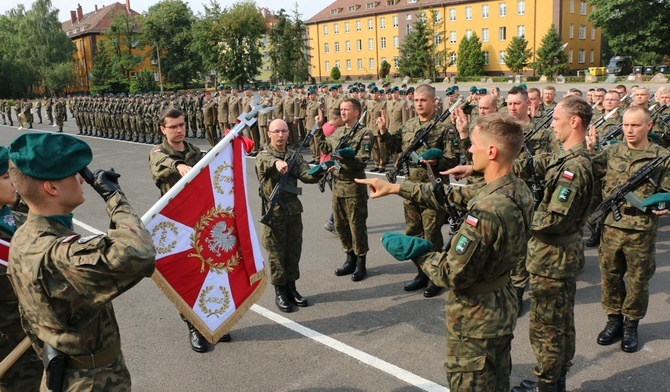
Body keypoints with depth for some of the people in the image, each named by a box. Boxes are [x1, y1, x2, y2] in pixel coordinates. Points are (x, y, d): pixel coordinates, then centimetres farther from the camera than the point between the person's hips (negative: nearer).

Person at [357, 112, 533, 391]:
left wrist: (418, 254, -10)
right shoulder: (517, 190, -5)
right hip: (502, 305, 9)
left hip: (476, 319, -9)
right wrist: (396, 187, 3)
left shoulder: (487, 210, -33)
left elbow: (452, 275, -28)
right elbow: (454, 196, 2)